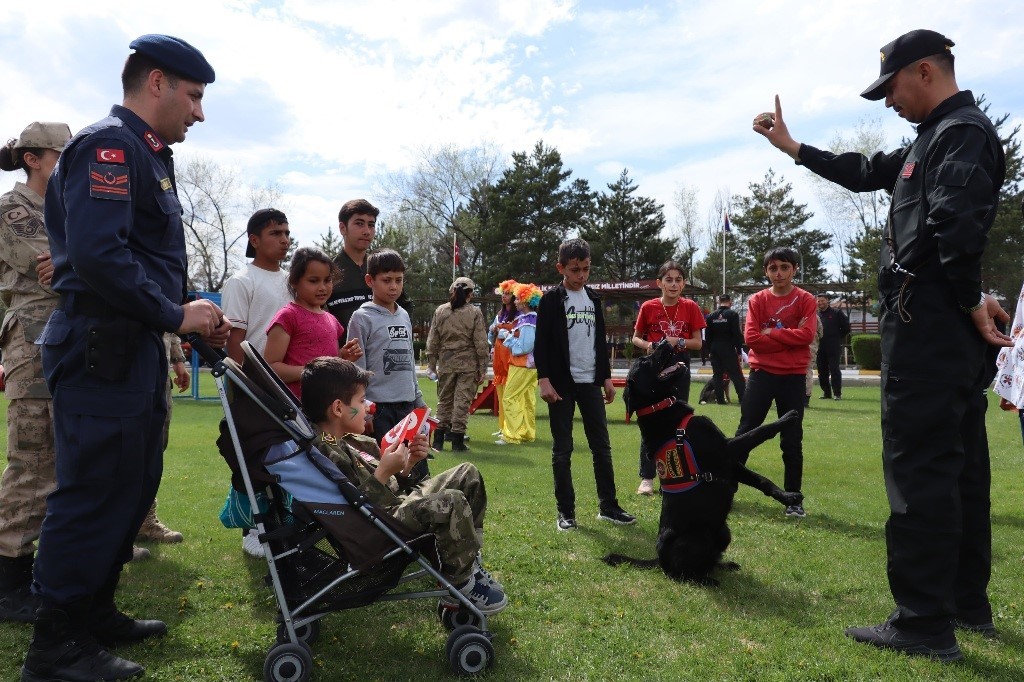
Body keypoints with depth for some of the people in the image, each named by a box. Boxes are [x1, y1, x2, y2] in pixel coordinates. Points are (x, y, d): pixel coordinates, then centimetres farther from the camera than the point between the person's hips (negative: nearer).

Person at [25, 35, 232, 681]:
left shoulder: (147, 156, 22)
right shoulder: (108, 145, -10)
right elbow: (96, 253, -24)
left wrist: (195, 317, 11)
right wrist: (176, 315, -16)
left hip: (135, 349, 10)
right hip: (101, 349, -10)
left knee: (132, 487, 15)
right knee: (94, 493, -4)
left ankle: (96, 613, 29)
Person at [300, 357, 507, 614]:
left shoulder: (354, 442, 12)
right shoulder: (326, 455, -21)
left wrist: (408, 463, 2)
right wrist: (384, 472, -26)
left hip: (402, 501, 11)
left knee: (467, 474, 12)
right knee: (452, 502, -31)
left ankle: (469, 558, 14)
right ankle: (460, 585, -9)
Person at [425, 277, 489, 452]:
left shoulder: (440, 311, 2)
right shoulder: (474, 312, -6)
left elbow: (432, 341, 5)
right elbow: (480, 343, -6)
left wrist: (431, 363, 13)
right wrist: (482, 368, 0)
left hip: (445, 362, 3)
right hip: (468, 364, -3)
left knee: (444, 399, 13)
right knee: (462, 401, 3)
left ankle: (438, 440, 16)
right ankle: (457, 441, 5)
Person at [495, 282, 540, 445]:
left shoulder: (527, 322, -19)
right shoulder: (533, 319, 10)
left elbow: (523, 347, -21)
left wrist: (508, 337, -11)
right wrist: (509, 335, 8)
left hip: (522, 366, -9)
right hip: (531, 366, 9)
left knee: (510, 399, -5)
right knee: (528, 400, 12)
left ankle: (512, 436, -3)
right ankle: (528, 433, 18)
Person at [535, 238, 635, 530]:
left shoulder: (593, 299, 12)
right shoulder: (551, 299, -4)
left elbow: (601, 341, 17)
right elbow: (541, 343, -8)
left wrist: (606, 377, 14)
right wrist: (544, 379, -16)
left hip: (590, 382, 5)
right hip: (562, 383, -5)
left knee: (601, 446, 6)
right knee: (562, 449, 1)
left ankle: (608, 506, 16)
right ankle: (565, 512, 8)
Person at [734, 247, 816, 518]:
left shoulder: (806, 300, 1)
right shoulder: (757, 300, 3)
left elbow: (807, 334, -14)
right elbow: (751, 338, -9)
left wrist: (771, 332, -11)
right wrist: (789, 337, -12)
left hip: (793, 377, -1)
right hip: (761, 374, 1)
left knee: (792, 441, 5)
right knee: (744, 433, 5)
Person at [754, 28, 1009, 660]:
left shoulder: (963, 130, -9)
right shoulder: (930, 141, 22)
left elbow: (956, 218, -25)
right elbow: (864, 173, 32)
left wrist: (971, 300, -19)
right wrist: (792, 146, 34)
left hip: (927, 322, -11)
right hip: (951, 326, 11)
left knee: (919, 465, -9)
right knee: (960, 462, 13)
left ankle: (925, 624, -2)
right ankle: (969, 602, 26)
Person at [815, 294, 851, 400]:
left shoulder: (836, 313, 2)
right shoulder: (816, 315, 12)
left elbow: (846, 328, 5)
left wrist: (838, 337, 5)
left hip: (834, 348, -4)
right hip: (820, 347, 5)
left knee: (834, 370, -8)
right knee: (822, 371, 7)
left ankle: (837, 393, -4)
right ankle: (826, 392, 16)